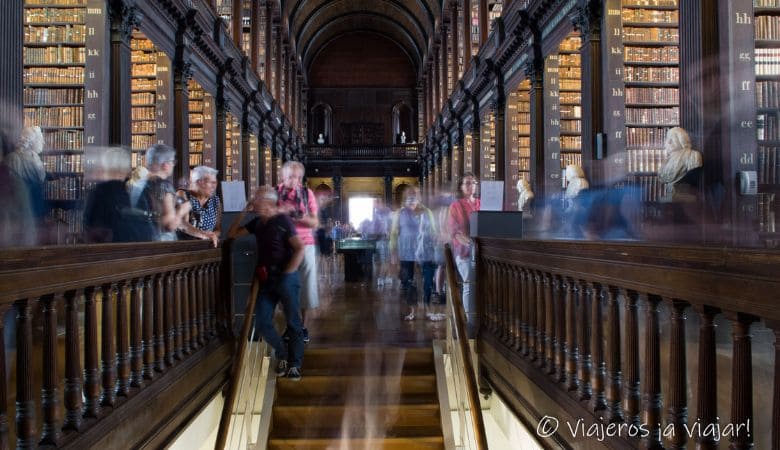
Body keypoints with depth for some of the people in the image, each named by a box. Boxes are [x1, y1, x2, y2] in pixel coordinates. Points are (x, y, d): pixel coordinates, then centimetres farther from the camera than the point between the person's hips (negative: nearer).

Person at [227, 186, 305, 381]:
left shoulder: (282, 220, -6)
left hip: (286, 278, -6)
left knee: (293, 323, 2)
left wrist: (287, 274, -16)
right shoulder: (257, 222, 13)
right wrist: (244, 211, 8)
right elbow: (232, 234, 18)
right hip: (266, 279, 6)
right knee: (262, 323, 2)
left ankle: (294, 364, 13)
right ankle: (282, 354, 24)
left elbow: (299, 249, -11)